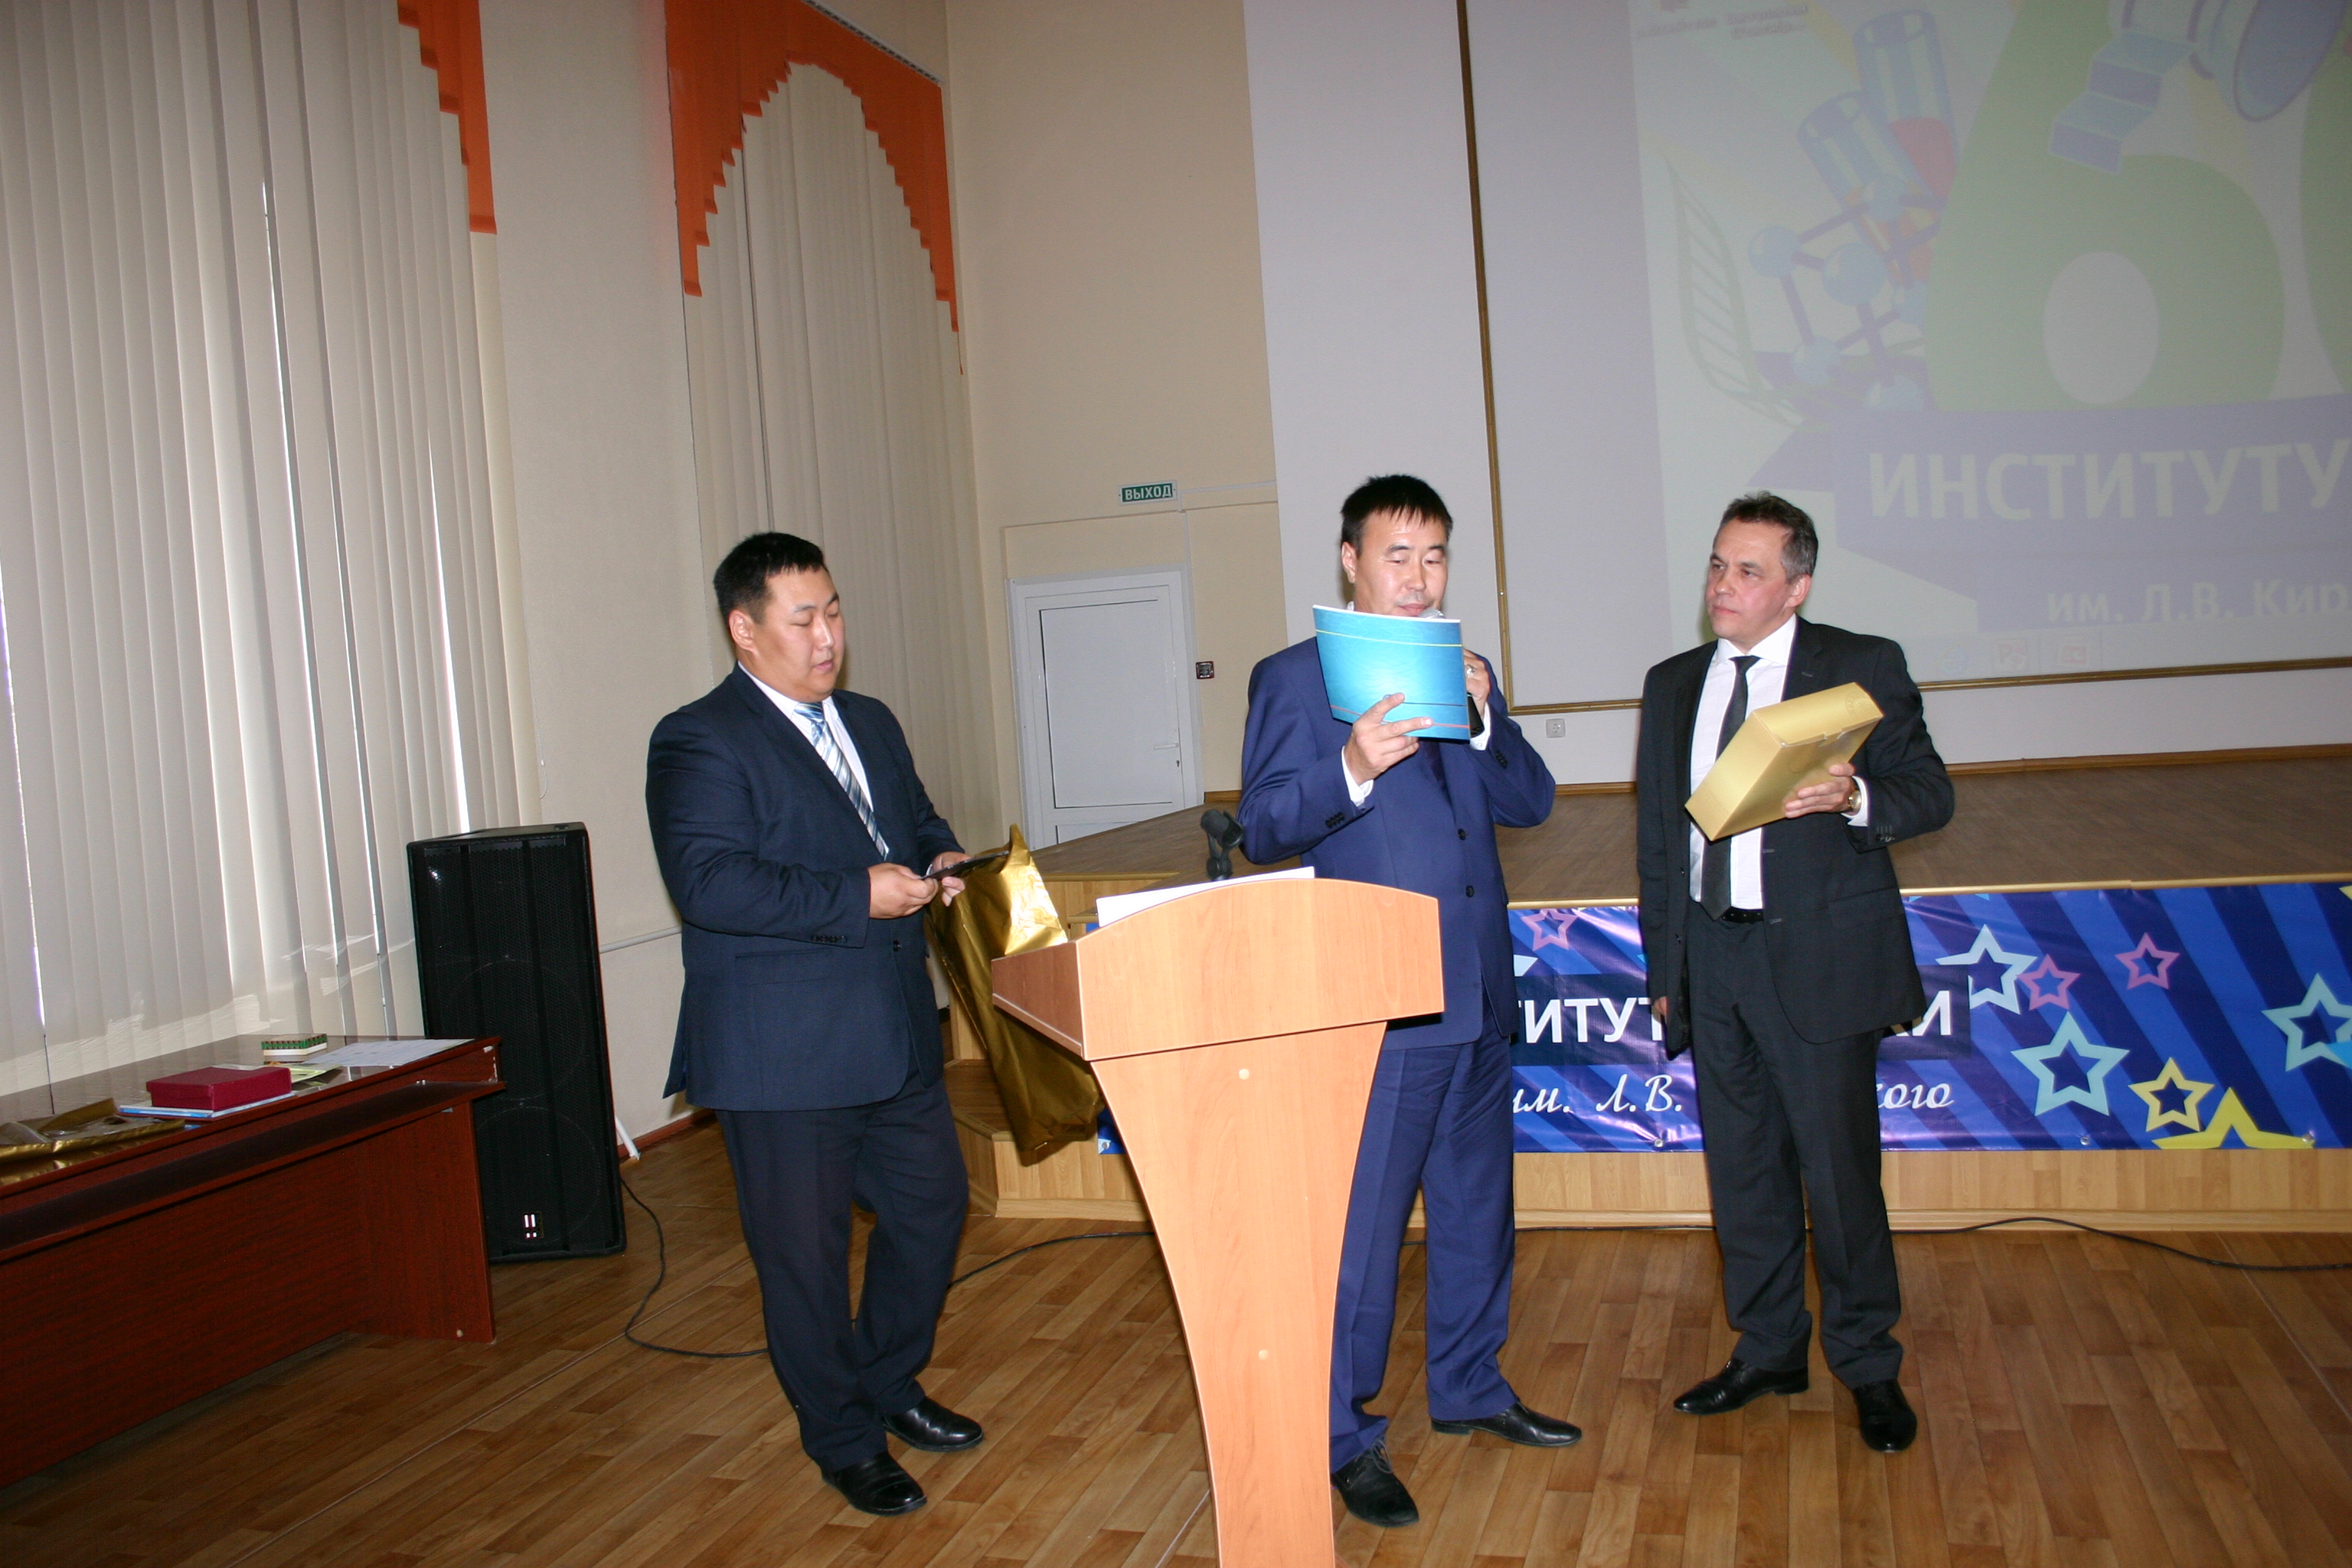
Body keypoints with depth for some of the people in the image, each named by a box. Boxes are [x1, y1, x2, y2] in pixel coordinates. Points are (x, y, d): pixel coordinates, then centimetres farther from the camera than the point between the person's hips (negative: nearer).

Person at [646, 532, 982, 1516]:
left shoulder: (870, 724, 14)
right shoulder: (699, 742, -12)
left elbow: (918, 819, 25)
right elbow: (709, 883, -24)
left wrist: (938, 861, 1)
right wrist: (858, 897, -24)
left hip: (895, 1036, 8)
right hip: (784, 1058, -8)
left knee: (930, 1204, 17)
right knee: (805, 1249, 6)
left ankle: (889, 1384, 39)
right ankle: (843, 1440, 26)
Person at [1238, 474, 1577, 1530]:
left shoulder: (1467, 675, 14)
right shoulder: (1293, 679, -4)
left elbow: (1531, 803, 8)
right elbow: (1261, 827, -10)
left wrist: (1485, 719, -10)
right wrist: (1351, 769, -26)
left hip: (1479, 990, 7)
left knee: (1476, 1205, 19)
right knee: (1361, 1225, 0)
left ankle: (1469, 1386, 38)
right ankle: (1344, 1435, 15)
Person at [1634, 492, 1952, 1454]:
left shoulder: (1862, 669, -1)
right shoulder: (1673, 685, 12)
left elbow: (1930, 793, -4)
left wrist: (1856, 797, -26)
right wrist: (1662, 965, 13)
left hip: (1818, 956, -4)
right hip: (1710, 954, 5)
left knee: (1839, 1166, 0)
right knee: (1741, 1166, 12)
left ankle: (1867, 1364, 19)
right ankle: (1768, 1349, 28)